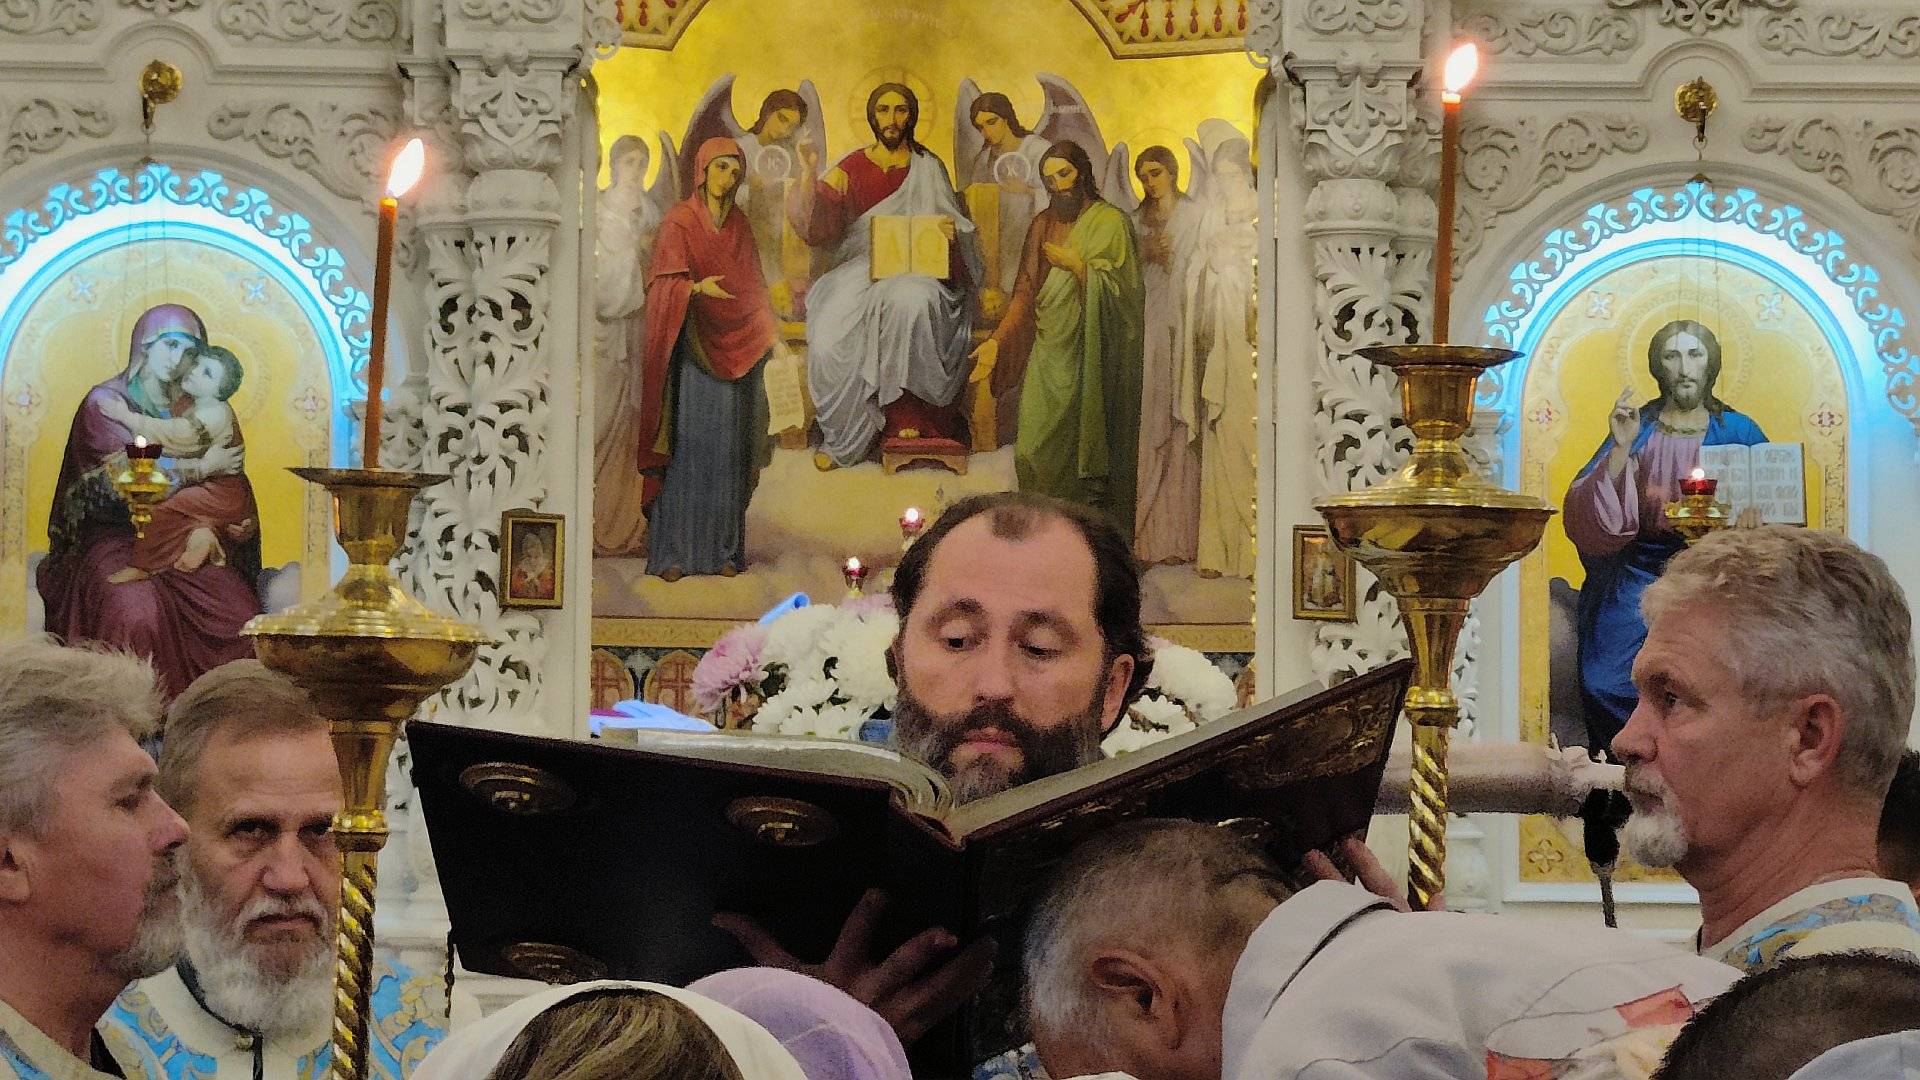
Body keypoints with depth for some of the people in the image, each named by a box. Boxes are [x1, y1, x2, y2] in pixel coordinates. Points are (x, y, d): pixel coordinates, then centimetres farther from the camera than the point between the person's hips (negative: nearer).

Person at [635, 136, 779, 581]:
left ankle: (723, 549, 6)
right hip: (692, 345, -5)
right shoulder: (679, 222, -2)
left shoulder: (738, 225, 14)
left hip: (736, 351, 5)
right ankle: (672, 552, -8)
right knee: (687, 443, -9)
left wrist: (765, 336, 10)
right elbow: (664, 284, -12)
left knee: (728, 450, 3)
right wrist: (697, 288, -30)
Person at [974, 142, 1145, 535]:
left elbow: (1124, 289, -9)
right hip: (1047, 353, 5)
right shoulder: (1043, 224, 13)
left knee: (1084, 450, -5)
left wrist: (1077, 266, -14)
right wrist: (995, 341, 2)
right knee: (1034, 452, -1)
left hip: (1087, 353, -5)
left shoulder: (1111, 222, -2)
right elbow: (1025, 292, 11)